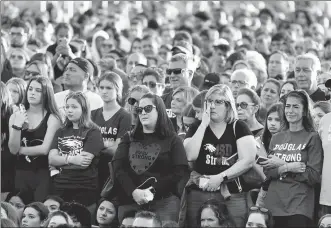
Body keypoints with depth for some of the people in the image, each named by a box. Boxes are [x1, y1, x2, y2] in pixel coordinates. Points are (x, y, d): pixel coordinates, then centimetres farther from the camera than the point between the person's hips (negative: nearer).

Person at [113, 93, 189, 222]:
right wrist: (133, 192, -14)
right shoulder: (128, 139, 16)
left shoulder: (172, 140, 8)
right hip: (129, 200, 2)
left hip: (163, 203, -2)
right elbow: (117, 167, 3)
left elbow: (179, 173, -3)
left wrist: (152, 191, -14)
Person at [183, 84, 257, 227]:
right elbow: (190, 156, -7)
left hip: (233, 197, -2)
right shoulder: (196, 128, 10)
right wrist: (204, 125, -7)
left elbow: (248, 160, -7)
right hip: (199, 196, 2)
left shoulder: (239, 128, 3)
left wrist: (220, 177, -13)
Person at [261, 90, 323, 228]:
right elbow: (267, 172, 5)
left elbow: (314, 176, -10)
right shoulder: (276, 138, 12)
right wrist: (288, 167, -13)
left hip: (299, 206, -4)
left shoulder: (312, 138, -2)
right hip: (273, 204, 4)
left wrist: (281, 164, -9)